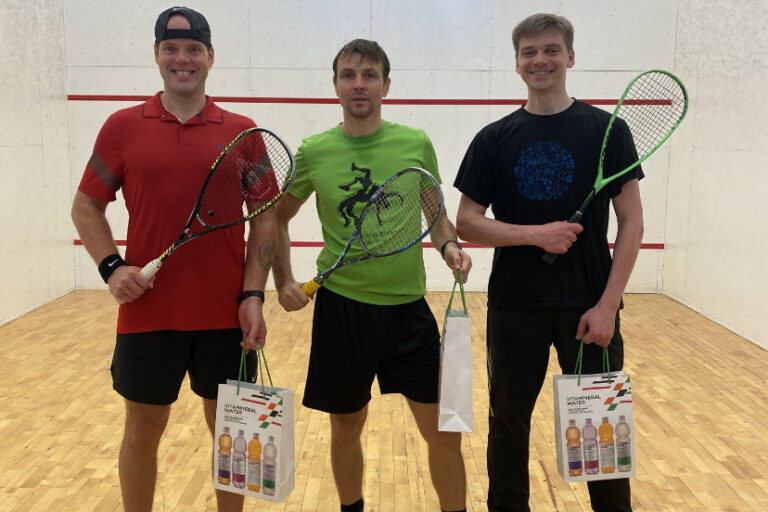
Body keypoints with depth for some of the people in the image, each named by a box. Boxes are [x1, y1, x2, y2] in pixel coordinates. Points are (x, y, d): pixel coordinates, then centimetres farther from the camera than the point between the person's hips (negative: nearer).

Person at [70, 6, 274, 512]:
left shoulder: (242, 131, 2)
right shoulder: (123, 126, 2)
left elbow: (265, 215, 2)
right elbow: (86, 207, 7)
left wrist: (253, 294, -7)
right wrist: (112, 266, -9)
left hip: (226, 314, 0)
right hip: (147, 312, 0)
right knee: (142, 431, 13)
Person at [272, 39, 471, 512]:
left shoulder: (417, 144, -1)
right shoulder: (313, 152, -1)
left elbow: (436, 213, 11)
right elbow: (278, 218, 12)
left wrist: (449, 244, -9)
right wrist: (284, 281, 1)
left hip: (409, 306, 0)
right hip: (341, 308, 0)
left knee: (444, 433, 3)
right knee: (345, 430, 15)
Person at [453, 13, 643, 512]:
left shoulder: (605, 129, 0)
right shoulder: (494, 139, 3)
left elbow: (631, 223, -2)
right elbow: (466, 222, 1)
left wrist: (607, 304, -11)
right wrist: (535, 234, -15)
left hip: (589, 306, -1)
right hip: (514, 307, 1)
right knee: (509, 425, 12)